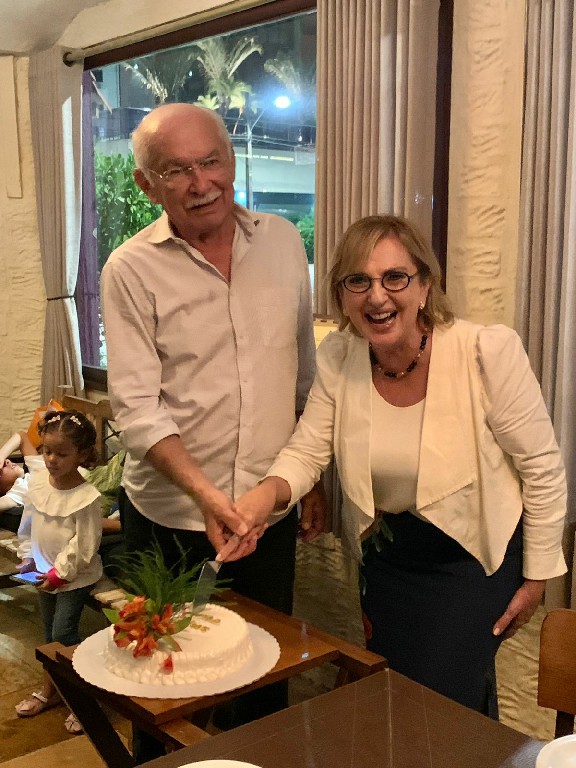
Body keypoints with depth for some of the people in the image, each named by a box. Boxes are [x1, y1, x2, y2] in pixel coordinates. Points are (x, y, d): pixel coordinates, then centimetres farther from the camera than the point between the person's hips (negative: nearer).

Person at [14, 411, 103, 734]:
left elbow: (84, 547, -21)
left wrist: (60, 573, -16)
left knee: (63, 633, -7)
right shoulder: (37, 481, -7)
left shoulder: (86, 497, -26)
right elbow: (28, 524, 7)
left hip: (75, 576, -6)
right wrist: (28, 557, 5)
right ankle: (50, 690, 34)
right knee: (50, 632, 18)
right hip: (46, 572, 7)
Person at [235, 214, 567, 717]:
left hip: (472, 557, -4)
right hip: (387, 556, 5)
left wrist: (536, 578, -7)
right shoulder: (338, 357, -12)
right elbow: (307, 451, -6)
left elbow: (542, 468, -15)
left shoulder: (488, 352, -25)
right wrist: (266, 495, -28)